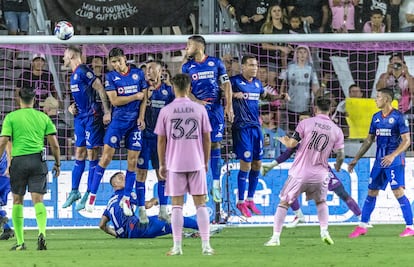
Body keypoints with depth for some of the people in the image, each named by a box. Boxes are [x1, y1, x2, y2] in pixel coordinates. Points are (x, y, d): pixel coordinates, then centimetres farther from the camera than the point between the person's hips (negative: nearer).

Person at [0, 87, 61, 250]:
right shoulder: (43, 117, 10)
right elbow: (54, 145, 9)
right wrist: (57, 164, 20)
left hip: (19, 160, -1)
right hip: (38, 160, 1)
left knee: (17, 200, 10)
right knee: (38, 200, -1)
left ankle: (20, 242, 8)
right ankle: (42, 232, -26)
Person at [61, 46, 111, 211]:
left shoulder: (82, 71, -14)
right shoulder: (74, 74, 15)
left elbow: (100, 89, -17)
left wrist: (107, 112, -19)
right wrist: (74, 107, 9)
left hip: (92, 116, -9)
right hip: (81, 116, 9)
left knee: (92, 155, -4)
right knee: (79, 155, 12)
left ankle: (89, 195, -1)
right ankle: (74, 192, 17)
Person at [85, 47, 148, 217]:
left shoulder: (138, 74, 5)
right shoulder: (110, 77, 0)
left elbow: (144, 97, 5)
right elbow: (114, 100, -8)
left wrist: (141, 117, -6)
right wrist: (135, 96, -7)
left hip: (135, 122, 2)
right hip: (118, 120, -2)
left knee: (133, 161, 1)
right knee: (106, 157, -9)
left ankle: (126, 198, 11)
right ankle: (92, 195, -4)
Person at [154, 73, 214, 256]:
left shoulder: (165, 111, -2)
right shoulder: (199, 109, 1)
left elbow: (161, 140, 1)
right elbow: (207, 139, 4)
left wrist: (162, 164, 11)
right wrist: (206, 162, 15)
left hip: (175, 164, -1)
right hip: (197, 163, 1)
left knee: (177, 205, 3)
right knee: (200, 205, 4)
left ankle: (177, 247, 1)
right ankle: (206, 245, 1)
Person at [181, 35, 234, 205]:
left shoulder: (216, 63, 6)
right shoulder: (187, 67, 9)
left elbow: (226, 84, 6)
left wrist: (229, 106, -4)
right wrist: (196, 101, -14)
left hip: (215, 108, -1)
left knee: (214, 144, -1)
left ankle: (216, 184, 3)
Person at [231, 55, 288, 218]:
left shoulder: (257, 83, 14)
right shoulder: (235, 81, -7)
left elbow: (265, 96, 31)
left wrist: (280, 97, 16)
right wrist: (234, 94, -28)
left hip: (256, 126, 7)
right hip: (242, 127, -7)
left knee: (257, 164, 9)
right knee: (246, 164, -9)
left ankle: (250, 200, 20)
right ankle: (241, 202, 1)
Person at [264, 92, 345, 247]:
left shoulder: (306, 123, -6)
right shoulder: (336, 130, 2)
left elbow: (292, 144, -6)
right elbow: (340, 154, 4)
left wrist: (284, 140, 17)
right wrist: (338, 166, 26)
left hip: (300, 172, -2)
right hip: (320, 174, 2)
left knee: (284, 203, 9)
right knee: (321, 202, 27)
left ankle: (275, 238, 4)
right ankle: (324, 231, 9)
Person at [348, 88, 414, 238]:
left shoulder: (398, 117, -10)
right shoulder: (376, 117, 11)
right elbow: (369, 140, 17)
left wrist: (393, 155, -26)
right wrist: (356, 159, 15)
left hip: (395, 162, -7)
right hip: (379, 162, 7)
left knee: (398, 192, -13)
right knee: (371, 192, 9)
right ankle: (362, 226, 16)